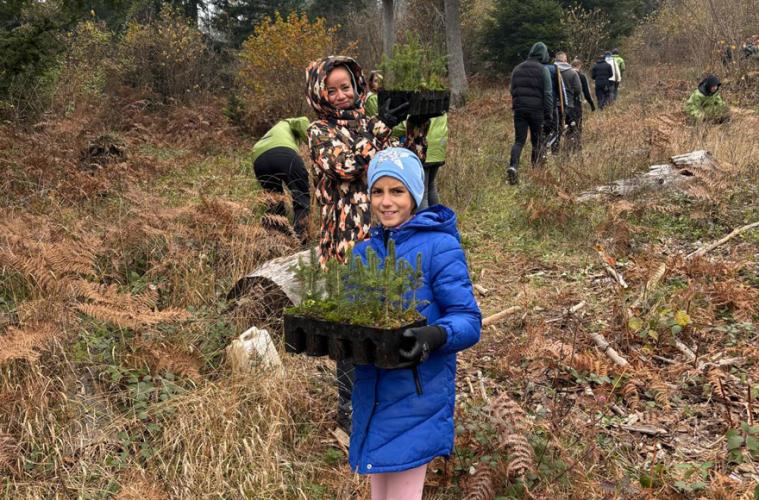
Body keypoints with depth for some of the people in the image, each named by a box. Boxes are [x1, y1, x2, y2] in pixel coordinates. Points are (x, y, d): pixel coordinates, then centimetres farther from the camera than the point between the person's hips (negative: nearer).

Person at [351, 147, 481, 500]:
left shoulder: (440, 247, -11)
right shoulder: (362, 253, 9)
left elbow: (468, 320, -14)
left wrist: (435, 336, -33)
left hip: (417, 395, -6)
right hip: (371, 392, 6)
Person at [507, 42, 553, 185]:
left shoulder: (517, 69, 10)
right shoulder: (543, 70, -4)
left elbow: (512, 89, 17)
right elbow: (548, 94, -6)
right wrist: (549, 116, -4)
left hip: (519, 109, 3)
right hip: (536, 110, -3)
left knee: (519, 140, -1)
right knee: (536, 141, 12)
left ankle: (513, 166, -23)